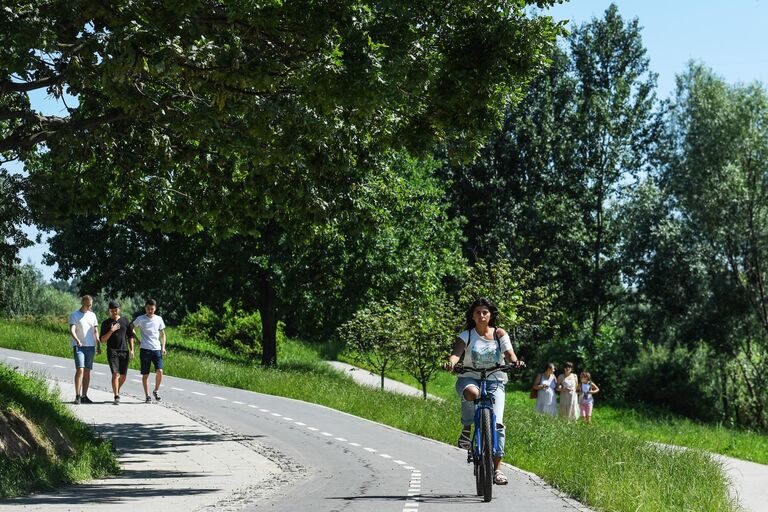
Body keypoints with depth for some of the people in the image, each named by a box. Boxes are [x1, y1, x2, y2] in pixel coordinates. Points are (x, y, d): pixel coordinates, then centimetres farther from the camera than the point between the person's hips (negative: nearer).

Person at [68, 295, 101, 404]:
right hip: (79, 346, -5)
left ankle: (84, 396, 12)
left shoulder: (92, 315, 14)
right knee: (80, 370, -15)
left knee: (87, 371, 6)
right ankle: (77, 396, -15)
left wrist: (98, 345, 9)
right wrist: (77, 340, -32)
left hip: (90, 346, 5)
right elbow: (72, 330, -14)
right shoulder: (74, 315, -2)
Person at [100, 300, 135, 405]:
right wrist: (111, 331, -13)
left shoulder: (125, 321, 11)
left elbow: (130, 336, 14)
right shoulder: (105, 323, 5)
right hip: (112, 352, -3)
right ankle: (116, 397, -16)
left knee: (123, 376, 5)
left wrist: (131, 350, 5)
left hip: (124, 352, 3)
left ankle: (117, 391, 29)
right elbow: (103, 340, 0)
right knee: (115, 374, -15)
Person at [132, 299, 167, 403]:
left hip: (157, 349, 2)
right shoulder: (140, 319, 1)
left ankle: (156, 391, 10)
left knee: (159, 371, -12)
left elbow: (162, 334, 16)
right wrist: (137, 340, 4)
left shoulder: (159, 319, 8)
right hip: (145, 350, -2)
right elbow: (132, 330, 14)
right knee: (145, 374, 0)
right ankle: (147, 396, 9)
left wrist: (163, 347, 6)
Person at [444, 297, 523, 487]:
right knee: (472, 393, -39)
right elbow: (456, 352, -15)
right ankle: (466, 429, -14)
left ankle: (497, 468, -8)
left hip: (495, 381, 1)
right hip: (469, 379, -1)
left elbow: (509, 353, -7)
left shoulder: (500, 334, 5)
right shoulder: (466, 335, 1)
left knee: (497, 422, -14)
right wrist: (451, 362, -39)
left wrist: (515, 362, -31)